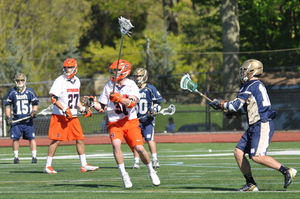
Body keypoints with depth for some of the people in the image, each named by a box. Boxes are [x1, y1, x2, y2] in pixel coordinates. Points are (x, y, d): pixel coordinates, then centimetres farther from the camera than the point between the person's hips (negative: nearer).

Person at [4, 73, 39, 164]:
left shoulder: (30, 91, 4)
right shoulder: (12, 92, 4)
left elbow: (35, 103, 11)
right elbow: (7, 104, 9)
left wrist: (34, 111, -7)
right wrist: (8, 117, 1)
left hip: (28, 120, 0)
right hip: (16, 120, 0)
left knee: (31, 138, -3)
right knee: (15, 138, 0)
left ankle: (34, 156, 3)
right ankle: (16, 157, 11)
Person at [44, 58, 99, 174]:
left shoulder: (76, 81, 12)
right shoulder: (60, 81, -10)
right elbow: (53, 98, -15)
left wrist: (83, 109, 15)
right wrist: (65, 110, -22)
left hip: (73, 116, 7)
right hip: (60, 116, -7)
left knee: (80, 139, 5)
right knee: (56, 140, -6)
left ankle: (84, 165, 12)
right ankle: (48, 166, 0)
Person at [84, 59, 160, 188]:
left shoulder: (131, 85, -3)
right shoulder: (109, 86, 6)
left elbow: (132, 103, -20)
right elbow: (102, 107, 11)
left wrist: (119, 99, -34)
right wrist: (93, 104, -7)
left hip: (130, 122, -2)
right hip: (114, 123, 2)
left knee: (139, 148, -10)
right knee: (116, 144, -25)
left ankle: (151, 171, 17)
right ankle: (124, 175, -15)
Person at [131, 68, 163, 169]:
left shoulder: (150, 88, -3)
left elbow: (158, 100, 1)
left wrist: (155, 110, -11)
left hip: (148, 119, -4)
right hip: (136, 119, 4)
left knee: (149, 139, -11)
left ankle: (155, 160, -2)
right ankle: (136, 162, 7)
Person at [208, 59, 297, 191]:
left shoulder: (250, 86, -11)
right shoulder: (257, 85, 20)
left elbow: (236, 105, -14)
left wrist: (219, 104, 0)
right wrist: (232, 112, 19)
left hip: (262, 125, -10)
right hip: (255, 127, 10)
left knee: (257, 157, -19)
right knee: (238, 152, 5)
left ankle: (286, 171, -14)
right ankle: (250, 184, 5)